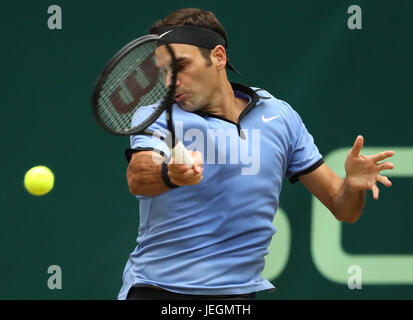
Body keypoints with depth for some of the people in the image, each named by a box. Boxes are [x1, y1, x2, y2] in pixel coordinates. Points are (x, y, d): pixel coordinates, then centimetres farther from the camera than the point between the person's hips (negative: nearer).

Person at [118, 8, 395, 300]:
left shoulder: (278, 116, 8)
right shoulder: (155, 116, -1)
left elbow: (342, 208, 10)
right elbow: (137, 179, -22)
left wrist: (354, 185, -12)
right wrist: (170, 175, -44)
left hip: (239, 290, 4)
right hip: (155, 287, -3)